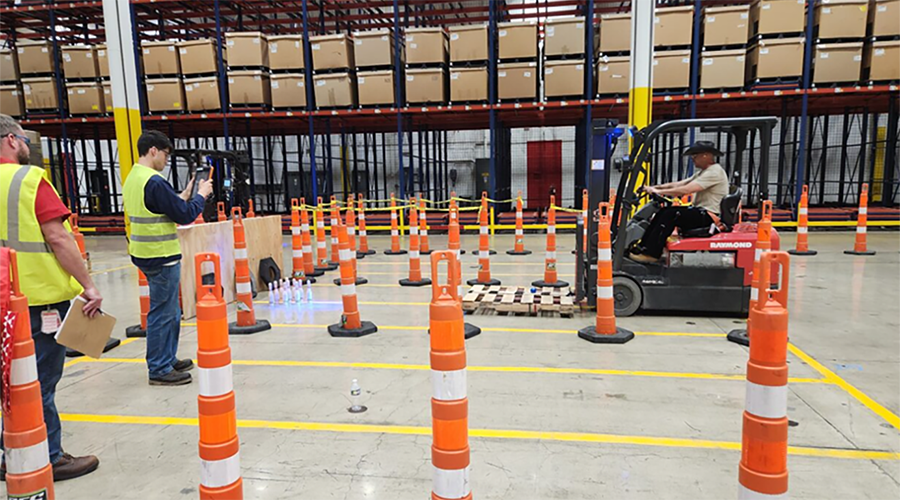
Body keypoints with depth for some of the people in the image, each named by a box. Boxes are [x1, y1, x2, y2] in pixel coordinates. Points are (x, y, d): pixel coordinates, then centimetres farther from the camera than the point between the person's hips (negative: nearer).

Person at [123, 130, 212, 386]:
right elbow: (184, 215, -17)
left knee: (169, 311, 19)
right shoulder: (155, 182, -19)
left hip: (146, 254, 10)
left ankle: (168, 360, 29)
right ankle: (159, 370, 8)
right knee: (163, 313, -1)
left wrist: (186, 194, 14)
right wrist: (201, 194, -3)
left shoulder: (132, 179, 12)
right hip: (161, 257, -10)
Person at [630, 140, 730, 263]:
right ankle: (643, 247, -4)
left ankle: (651, 253, -19)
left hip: (710, 216, -10)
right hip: (701, 212, 10)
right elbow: (678, 184, 12)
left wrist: (658, 191, -20)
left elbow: (685, 190, -24)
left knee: (670, 214, -22)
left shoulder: (714, 172, -15)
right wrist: (654, 187, 1)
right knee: (663, 212, -1)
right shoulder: (704, 172, 19)